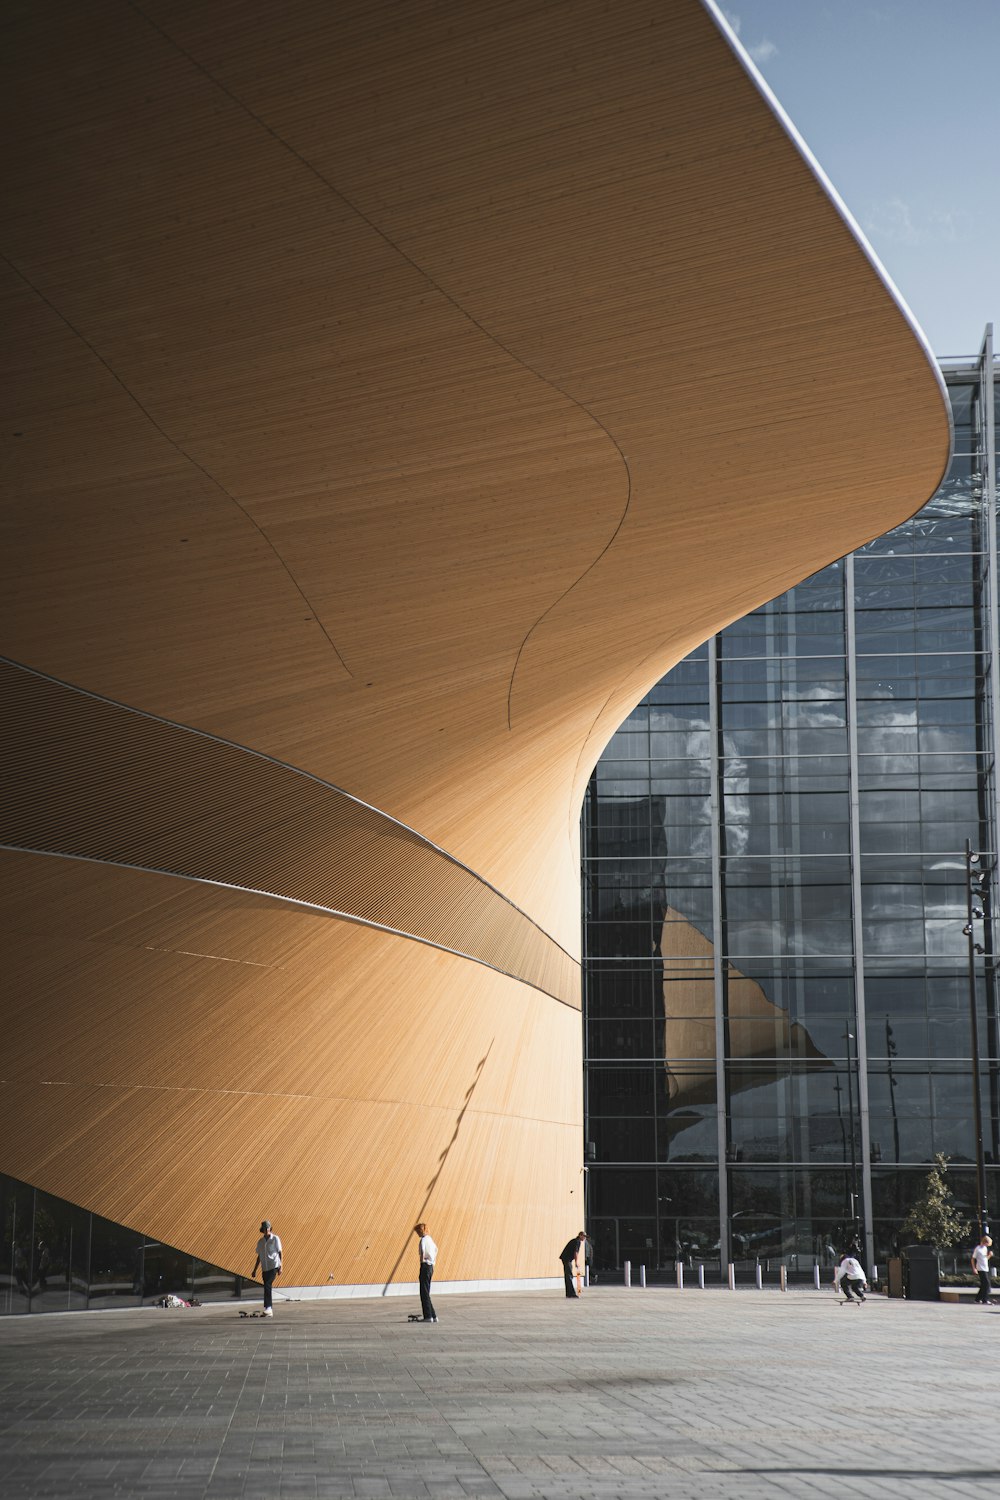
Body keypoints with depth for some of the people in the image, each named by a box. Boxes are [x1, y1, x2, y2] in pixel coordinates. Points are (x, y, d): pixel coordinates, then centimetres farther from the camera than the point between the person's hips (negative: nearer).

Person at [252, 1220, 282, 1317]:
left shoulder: (275, 1239, 0)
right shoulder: (260, 1242, 13)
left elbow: (279, 1253, -1)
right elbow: (259, 1256, 19)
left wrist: (280, 1267, -8)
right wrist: (255, 1270, 17)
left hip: (273, 1266, -5)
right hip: (264, 1268, 5)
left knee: (267, 1286, -20)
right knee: (267, 1287, 5)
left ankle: (267, 1308, -25)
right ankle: (270, 1311, 9)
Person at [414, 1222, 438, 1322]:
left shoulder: (423, 1240, -13)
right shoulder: (430, 1239, 16)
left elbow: (423, 1251, -29)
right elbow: (436, 1249, 31)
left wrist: (422, 1261, -17)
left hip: (425, 1266, -9)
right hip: (431, 1266, 9)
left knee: (424, 1293, -4)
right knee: (426, 1293, 14)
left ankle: (428, 1317, -6)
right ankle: (433, 1316, 14)